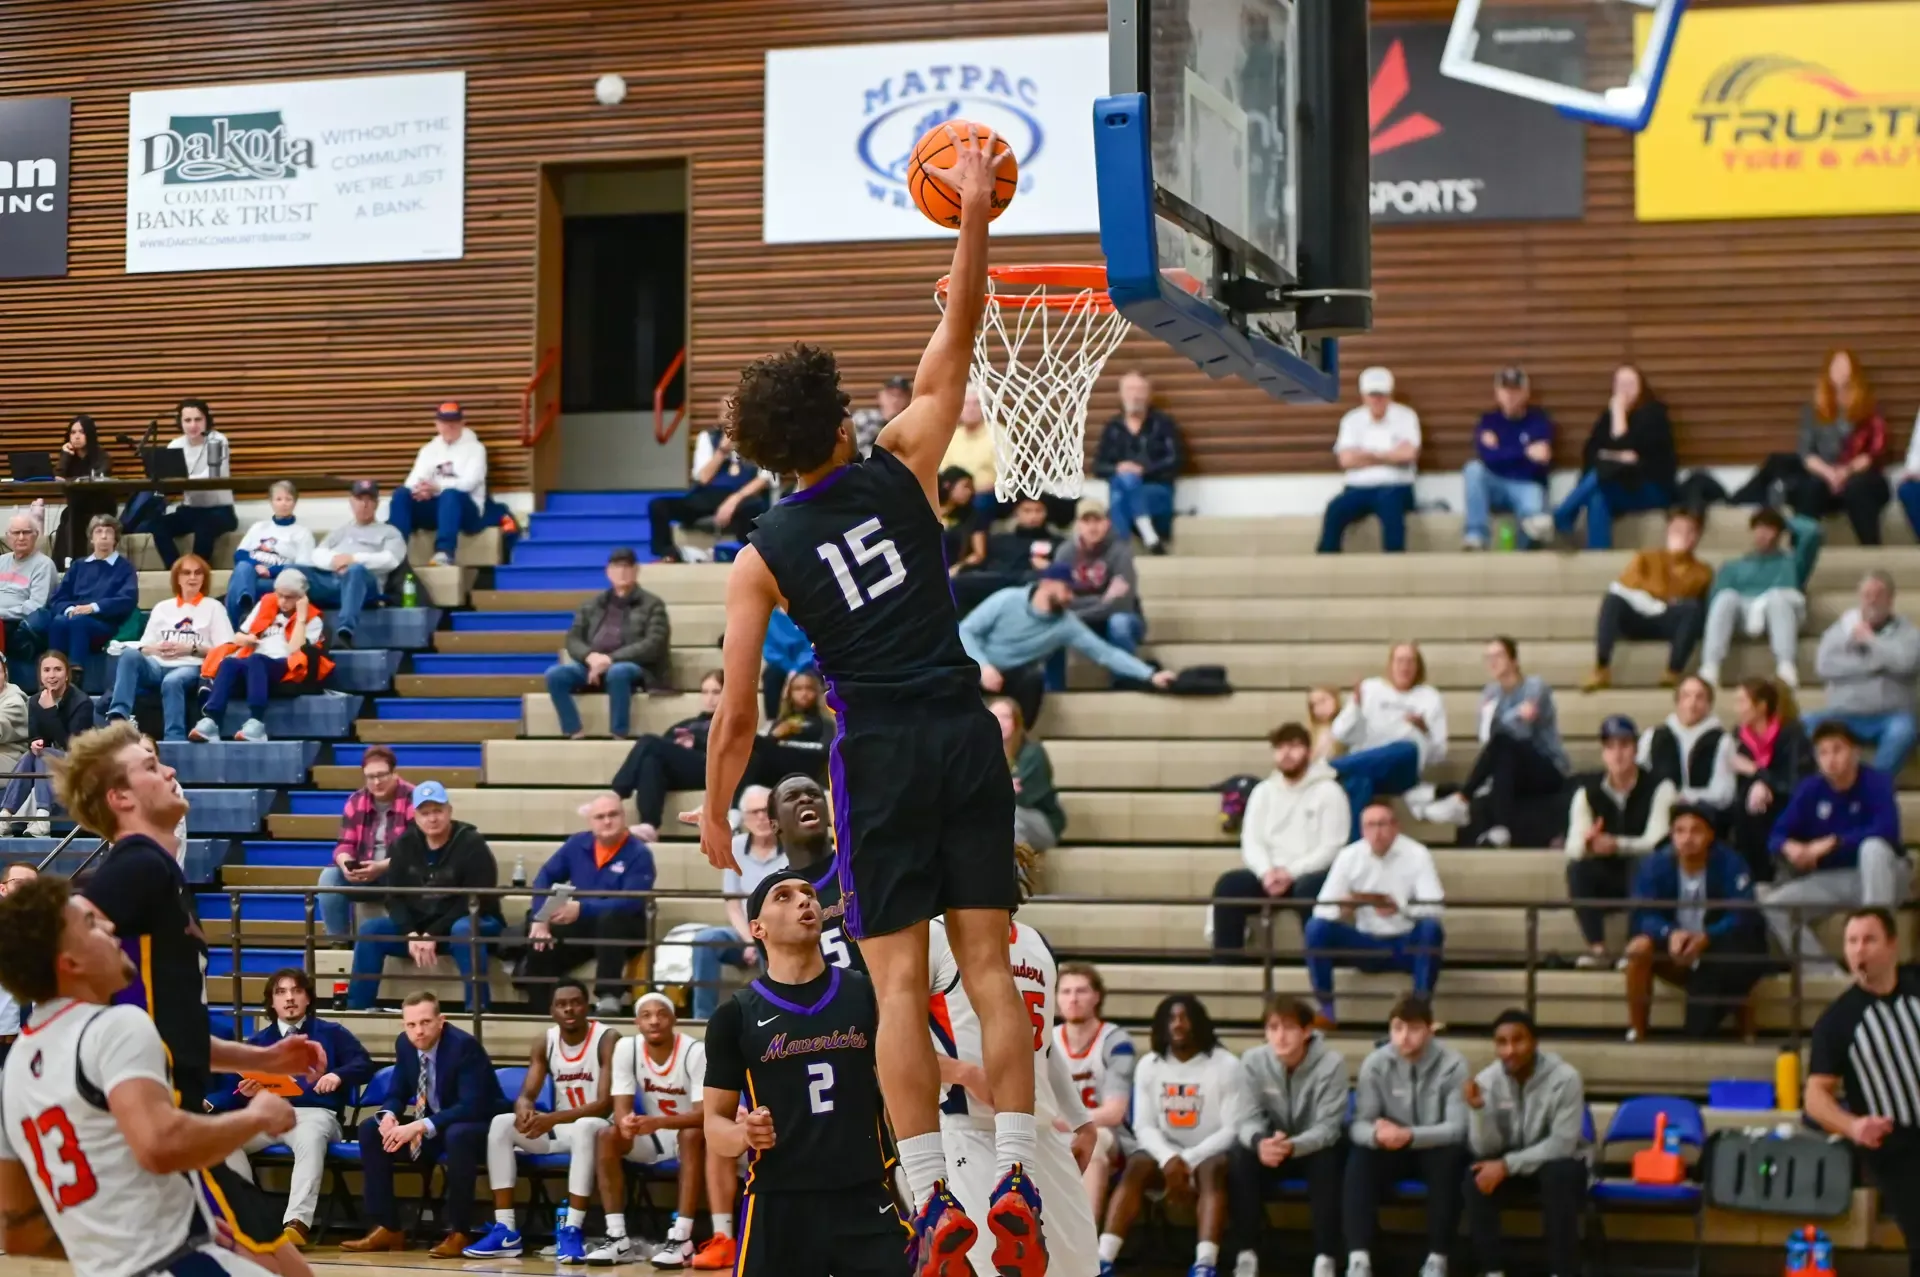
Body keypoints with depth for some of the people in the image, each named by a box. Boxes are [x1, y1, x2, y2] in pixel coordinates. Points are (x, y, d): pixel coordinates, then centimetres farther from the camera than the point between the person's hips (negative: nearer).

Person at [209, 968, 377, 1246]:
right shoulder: (258, 1041, 25)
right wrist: (245, 1093, -11)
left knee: (310, 1139, -41)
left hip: (313, 1113, -3)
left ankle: (298, 1221, -52)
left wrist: (338, 1076, -16)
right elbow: (232, 1085, 14)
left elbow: (364, 1065, 5)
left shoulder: (332, 1033, 19)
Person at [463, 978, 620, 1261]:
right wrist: (524, 1110, -29)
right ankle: (505, 1230, -21)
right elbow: (526, 1095, -1)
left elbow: (606, 1104, -23)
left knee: (585, 1127, -40)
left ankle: (572, 1229, -39)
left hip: (596, 1129, -6)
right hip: (559, 1129, 6)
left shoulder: (607, 1039, -15)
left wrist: (553, 1118, -35)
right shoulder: (544, 1042, 3)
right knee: (501, 1124, -16)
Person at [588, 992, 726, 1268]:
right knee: (607, 1137, -22)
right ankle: (618, 1238, -24)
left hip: (689, 1134, -4)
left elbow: (704, 1114, -28)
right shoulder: (626, 1048, -10)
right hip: (652, 1137, 4)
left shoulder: (696, 1052, -21)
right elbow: (622, 1107, -13)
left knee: (692, 1135, -36)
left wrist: (657, 1122, -45)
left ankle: (682, 1239, -37)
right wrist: (626, 1122, -39)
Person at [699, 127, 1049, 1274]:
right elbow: (956, 341, 10)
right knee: (989, 962, 3)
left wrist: (715, 814, 12)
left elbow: (739, 712, 0)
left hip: (878, 750, -1)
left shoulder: (763, 557, 0)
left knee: (899, 979, 0)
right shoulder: (899, 469, 1)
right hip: (965, 730, 2)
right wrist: (974, 219, 12)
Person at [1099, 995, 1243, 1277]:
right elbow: (1144, 1126, -1)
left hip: (1209, 1155, -3)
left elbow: (1233, 1129, -11)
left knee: (1212, 1169, -36)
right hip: (1165, 1154, 3)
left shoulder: (1226, 1065, -7)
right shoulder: (1149, 1065, 3)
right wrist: (1169, 1158, -21)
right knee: (1137, 1164, -29)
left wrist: (1189, 1159, -21)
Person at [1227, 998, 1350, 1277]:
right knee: (1239, 1157, -29)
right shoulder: (1253, 1060, -15)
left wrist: (1291, 1146, -45)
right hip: (1272, 1146, 2)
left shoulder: (1331, 1063, -23)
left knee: (1327, 1160, -36)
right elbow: (1249, 1119, -15)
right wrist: (1260, 1141, -41)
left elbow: (1328, 1128, -25)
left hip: (1316, 1148, -2)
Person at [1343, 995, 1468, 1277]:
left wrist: (1410, 1136, -38)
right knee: (1359, 1159, -30)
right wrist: (1376, 1134, -39)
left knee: (1452, 1156, -34)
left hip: (1435, 1149, -1)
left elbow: (1457, 1128, -21)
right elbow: (1359, 1124, -13)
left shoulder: (1452, 1064, -16)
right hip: (1390, 1150, 1)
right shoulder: (1375, 1063, -11)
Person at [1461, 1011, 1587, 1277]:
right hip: (1507, 1166, 3)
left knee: (1559, 1175, -36)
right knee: (1475, 1177, -27)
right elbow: (1485, 1149, -13)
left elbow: (1562, 1145, -22)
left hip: (1557, 1164, -3)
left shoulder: (1565, 1078, -20)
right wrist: (1478, 1109, -31)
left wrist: (1508, 1165, -29)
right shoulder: (1486, 1080, -10)